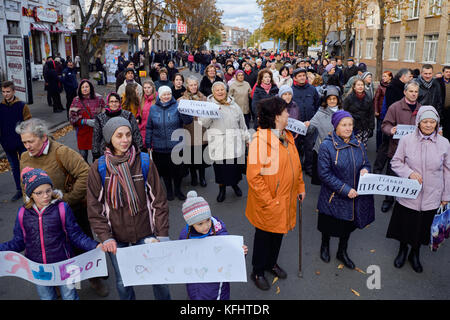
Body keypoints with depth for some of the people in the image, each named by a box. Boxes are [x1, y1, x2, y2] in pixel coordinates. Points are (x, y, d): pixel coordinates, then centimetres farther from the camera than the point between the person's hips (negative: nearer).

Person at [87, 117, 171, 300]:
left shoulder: (145, 163, -7)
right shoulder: (98, 169, -6)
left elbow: (159, 201, -3)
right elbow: (94, 209, -2)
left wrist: (162, 235, -6)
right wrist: (105, 237, -11)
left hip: (146, 233, 0)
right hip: (116, 238, 1)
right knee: (122, 284, 16)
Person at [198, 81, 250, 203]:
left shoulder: (234, 105, 11)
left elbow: (242, 124, 17)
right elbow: (203, 123, -6)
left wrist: (247, 138, 19)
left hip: (234, 142, 2)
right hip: (217, 143, -2)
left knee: (236, 165, 7)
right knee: (220, 166, 3)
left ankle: (235, 184, 34)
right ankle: (222, 188, 26)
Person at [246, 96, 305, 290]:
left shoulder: (287, 136, 5)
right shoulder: (260, 140, -23)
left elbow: (296, 165, 15)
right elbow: (253, 176, -24)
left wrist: (300, 187, 12)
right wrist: (268, 201, -22)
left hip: (286, 199, 7)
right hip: (269, 203, -7)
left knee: (279, 233, 23)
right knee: (264, 236, 11)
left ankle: (271, 263, 47)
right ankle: (257, 272, 33)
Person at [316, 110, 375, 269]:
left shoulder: (358, 144, 0)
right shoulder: (327, 146, -16)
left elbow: (366, 164, 11)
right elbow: (324, 173, -18)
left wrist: (365, 170, -14)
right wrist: (344, 189, -21)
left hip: (355, 196, 5)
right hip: (333, 197, -4)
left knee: (349, 224, 20)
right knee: (329, 226, 15)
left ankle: (342, 252, 44)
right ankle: (325, 246, 47)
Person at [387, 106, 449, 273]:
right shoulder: (406, 140, -10)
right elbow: (395, 162, -1)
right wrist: (409, 173, -20)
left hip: (431, 197, 1)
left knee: (422, 227, 16)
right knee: (404, 225, 14)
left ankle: (415, 254, 42)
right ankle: (403, 250, 43)